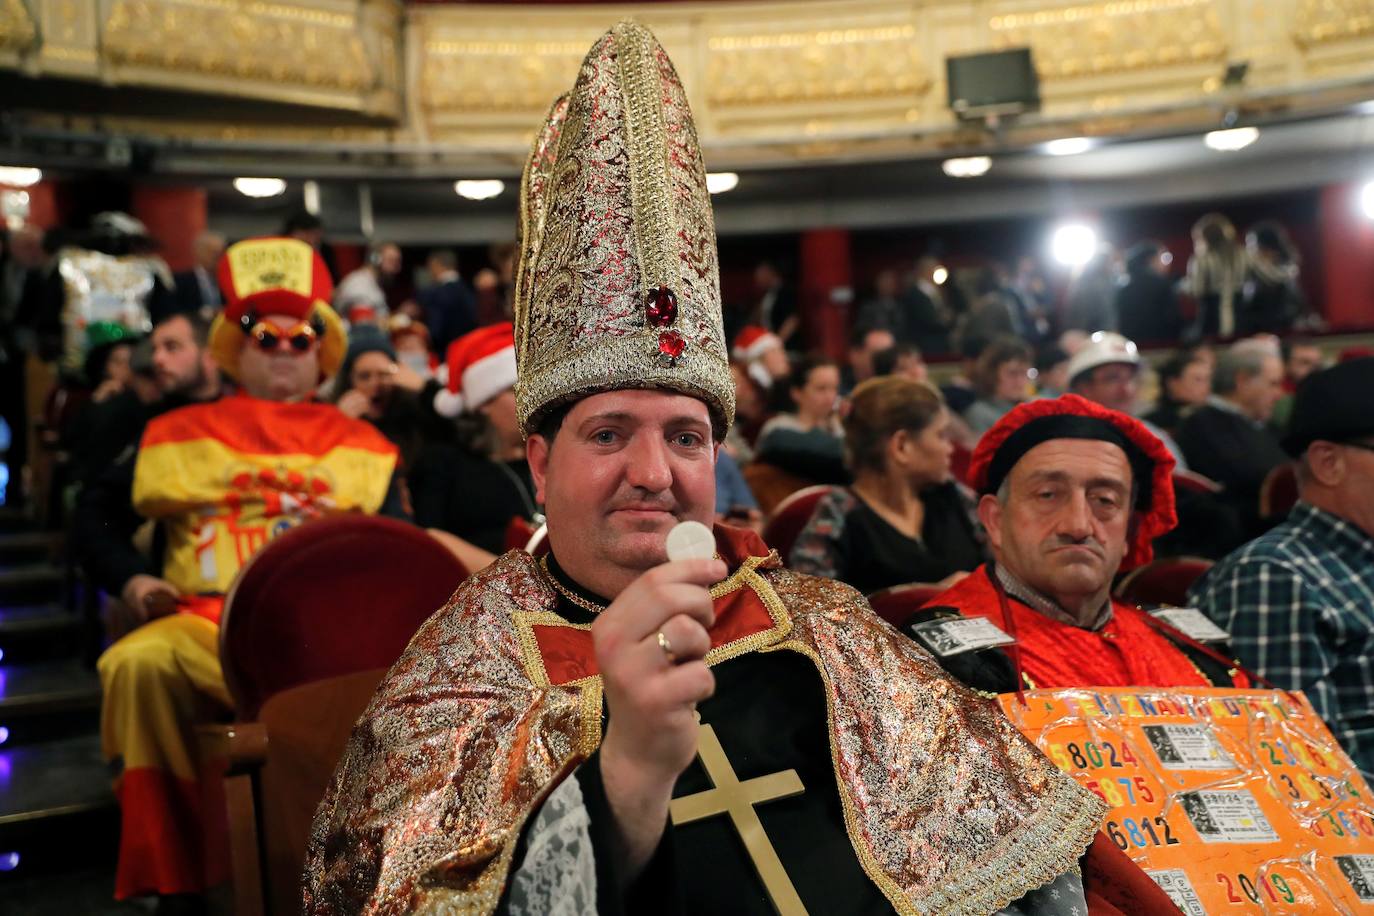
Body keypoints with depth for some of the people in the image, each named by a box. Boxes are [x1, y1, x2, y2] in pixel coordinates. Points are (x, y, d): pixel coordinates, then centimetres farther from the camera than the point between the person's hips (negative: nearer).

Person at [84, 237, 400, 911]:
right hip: (208, 622, 1)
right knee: (137, 663, -33)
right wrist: (133, 581, 2)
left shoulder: (357, 441, 22)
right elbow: (100, 526, 21)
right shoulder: (182, 433, 21)